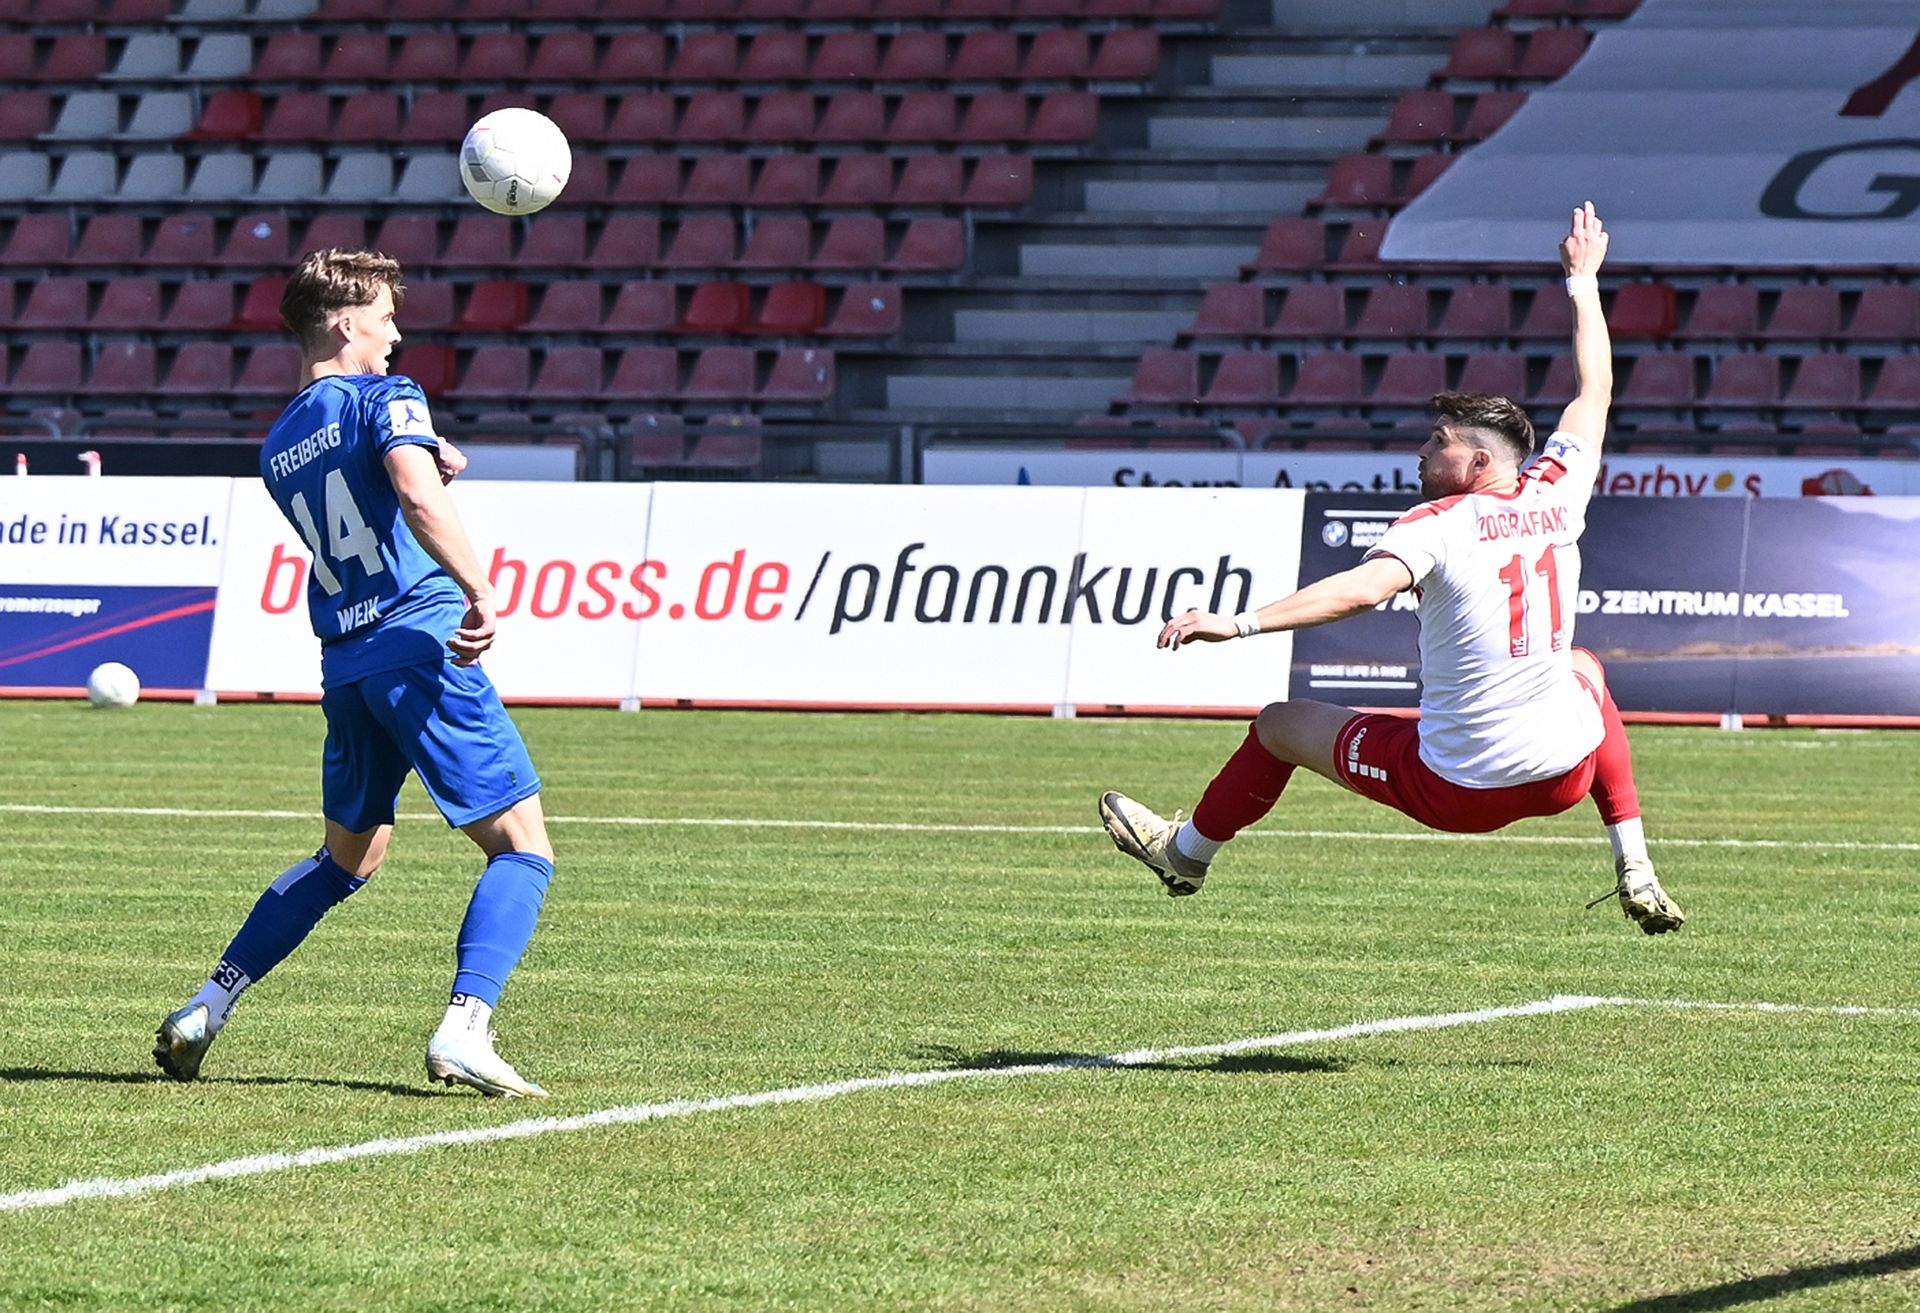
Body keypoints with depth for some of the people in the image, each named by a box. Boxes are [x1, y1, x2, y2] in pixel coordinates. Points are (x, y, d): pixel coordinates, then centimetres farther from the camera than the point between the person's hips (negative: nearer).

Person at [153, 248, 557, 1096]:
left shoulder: (278, 446, 19)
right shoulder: (385, 396, -3)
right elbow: (418, 495, -21)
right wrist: (481, 593, -23)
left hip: (344, 668, 7)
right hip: (421, 644, -7)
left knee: (347, 857, 25)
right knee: (523, 847, -4)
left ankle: (208, 1008, 19)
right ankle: (463, 1029, -21)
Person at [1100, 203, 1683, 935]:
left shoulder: (1437, 525, -15)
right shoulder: (1555, 497, 0)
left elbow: (1363, 587, -34)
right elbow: (1595, 391, 15)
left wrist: (1240, 624, -40)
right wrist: (1583, 281, 29)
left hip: (1457, 790, -4)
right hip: (1564, 776, 4)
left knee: (1281, 724, 17)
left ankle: (1187, 853, 42)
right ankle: (1635, 875, 29)